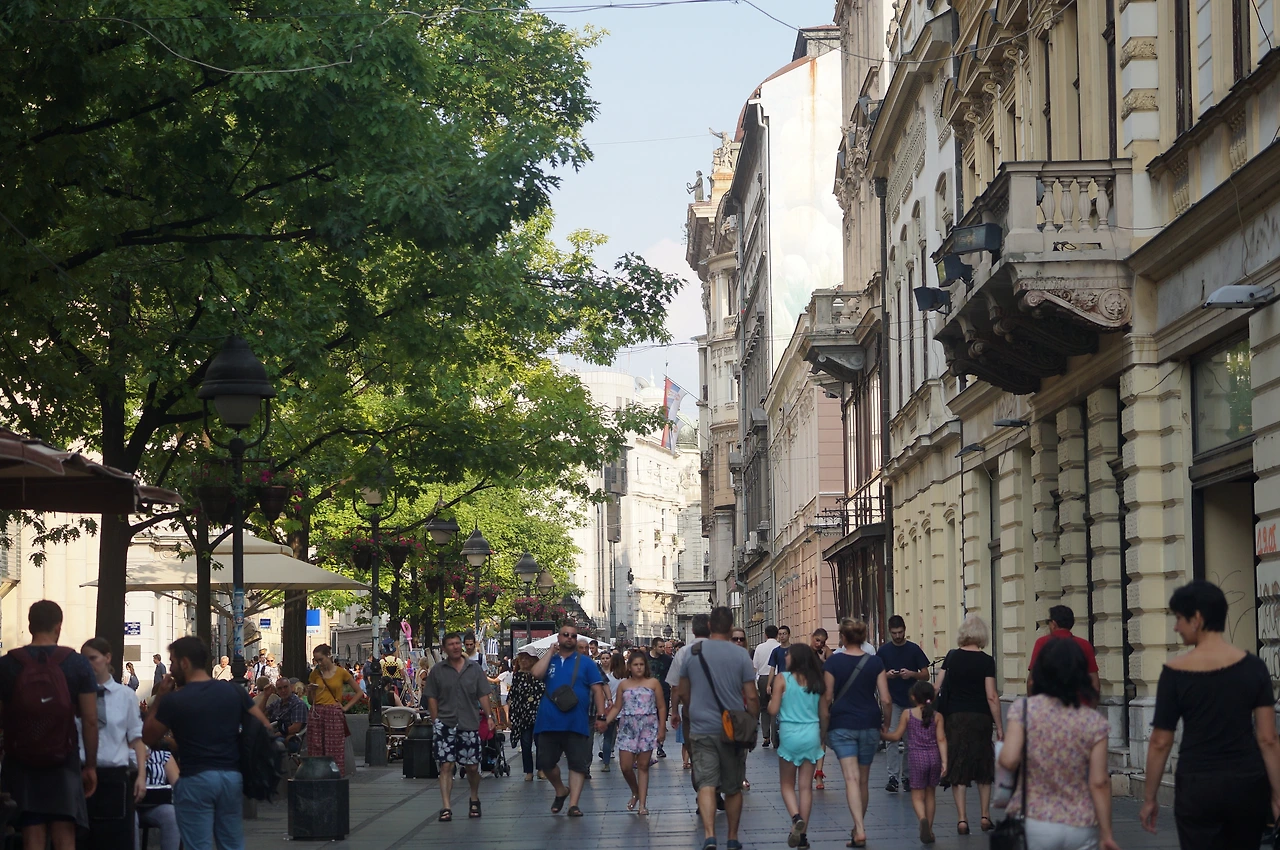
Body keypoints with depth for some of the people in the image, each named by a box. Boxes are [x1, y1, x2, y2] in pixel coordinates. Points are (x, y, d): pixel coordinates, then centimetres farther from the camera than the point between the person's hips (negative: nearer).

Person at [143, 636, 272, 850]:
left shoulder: (173, 700, -8)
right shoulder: (234, 691, 4)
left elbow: (148, 738, 5)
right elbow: (265, 728, 6)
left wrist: (161, 698, 8)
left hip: (195, 780, -4)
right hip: (232, 776, 4)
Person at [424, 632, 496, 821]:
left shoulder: (474, 669, 7)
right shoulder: (437, 671, 3)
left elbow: (483, 696, 7)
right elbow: (431, 698, 4)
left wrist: (489, 715, -3)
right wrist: (436, 720, -5)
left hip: (470, 724, 1)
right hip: (445, 725, -1)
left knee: (472, 767, 7)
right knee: (446, 766, -7)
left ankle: (474, 800, 31)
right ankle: (446, 807, -6)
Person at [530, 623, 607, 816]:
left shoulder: (586, 663, 6)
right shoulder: (548, 660, 11)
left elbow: (597, 690, 2)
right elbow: (536, 673, -11)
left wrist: (601, 716, -8)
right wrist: (551, 651, -3)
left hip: (577, 724, -2)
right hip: (548, 722, 2)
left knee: (578, 764, -3)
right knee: (546, 763, 6)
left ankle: (573, 804, 1)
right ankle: (560, 791, 31)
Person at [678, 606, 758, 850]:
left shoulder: (692, 652, 1)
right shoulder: (740, 654, -6)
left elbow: (683, 694, 11)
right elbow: (751, 696, -7)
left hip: (701, 727, 0)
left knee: (706, 784, -5)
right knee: (733, 788, 13)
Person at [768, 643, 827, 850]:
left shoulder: (782, 679, -7)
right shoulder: (817, 682, 3)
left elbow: (773, 710, -10)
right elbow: (824, 714, 8)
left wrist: (770, 701, 12)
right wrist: (822, 736, 22)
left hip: (789, 734, -3)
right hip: (812, 734, 3)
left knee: (787, 784, 10)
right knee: (806, 786, 6)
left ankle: (796, 818, -16)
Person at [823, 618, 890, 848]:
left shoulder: (833, 661, -4)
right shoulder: (875, 662, 0)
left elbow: (827, 697, -2)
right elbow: (886, 700, -2)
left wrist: (823, 725, 11)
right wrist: (886, 723, 13)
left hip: (842, 725, -2)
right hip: (869, 724, 2)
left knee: (851, 778, -9)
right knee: (864, 780, 16)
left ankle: (860, 831, -23)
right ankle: (858, 828, 29)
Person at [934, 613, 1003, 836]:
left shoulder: (952, 656, 1)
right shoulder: (986, 661, -8)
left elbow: (937, 686, 3)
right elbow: (991, 696, -10)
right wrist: (999, 727, -5)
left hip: (955, 717, 1)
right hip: (981, 717, -1)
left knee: (958, 768, 4)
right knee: (983, 767, 14)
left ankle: (962, 819, -2)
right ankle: (985, 816, 17)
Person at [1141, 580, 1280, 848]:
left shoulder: (1175, 672, -8)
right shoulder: (1253, 667, -2)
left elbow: (1160, 743, -4)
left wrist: (1150, 798, 6)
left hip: (1198, 786, -3)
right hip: (1248, 784, 3)